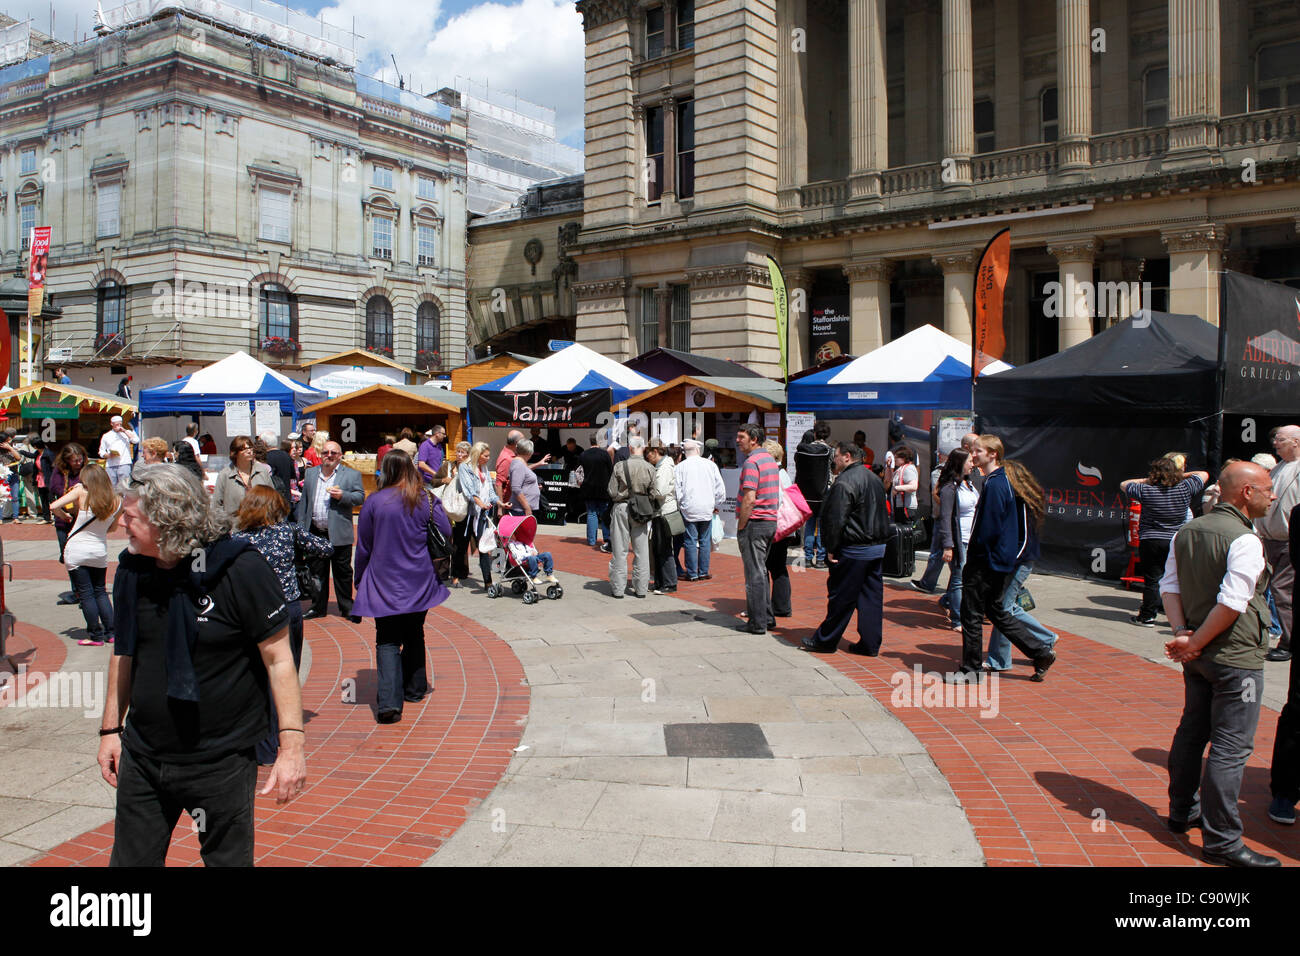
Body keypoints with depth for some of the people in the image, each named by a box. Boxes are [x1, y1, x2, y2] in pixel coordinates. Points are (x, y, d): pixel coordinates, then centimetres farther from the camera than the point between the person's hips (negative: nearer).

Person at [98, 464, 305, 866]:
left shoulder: (240, 569, -18)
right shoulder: (131, 570, 1)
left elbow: (278, 659, -16)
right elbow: (124, 653, 15)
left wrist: (292, 745, -19)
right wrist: (110, 728, 16)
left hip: (222, 762, -5)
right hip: (142, 758, 5)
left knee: (228, 859, 10)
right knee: (131, 859, 15)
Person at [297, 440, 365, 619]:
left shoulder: (352, 475, 1)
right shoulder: (311, 473, 12)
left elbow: (360, 497, -3)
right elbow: (304, 501, 13)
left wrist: (343, 496, -20)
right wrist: (301, 527, 9)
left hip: (339, 534, -3)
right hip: (315, 533, 4)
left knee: (343, 572, 5)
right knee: (317, 572, 11)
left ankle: (346, 607, 17)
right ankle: (318, 607, 22)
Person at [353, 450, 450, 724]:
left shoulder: (374, 502, -8)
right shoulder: (427, 500, -5)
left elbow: (363, 547, 0)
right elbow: (446, 535, -1)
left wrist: (360, 580, 13)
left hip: (384, 584, -2)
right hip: (419, 583, 2)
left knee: (387, 641, 0)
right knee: (414, 634, 19)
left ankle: (389, 701, -14)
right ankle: (414, 690, 30)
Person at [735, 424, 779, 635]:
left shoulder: (752, 462, -15)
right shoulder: (770, 460, 15)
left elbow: (749, 499, -22)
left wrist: (740, 526, -14)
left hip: (754, 522, -9)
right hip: (770, 522, 9)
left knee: (754, 574, -4)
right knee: (761, 570, 18)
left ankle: (758, 623, 0)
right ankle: (766, 615, 24)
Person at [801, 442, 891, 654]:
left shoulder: (844, 482, -15)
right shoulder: (874, 478, 13)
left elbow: (835, 519, -18)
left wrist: (831, 548, -11)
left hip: (854, 549, -8)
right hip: (878, 547, 8)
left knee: (841, 597, 1)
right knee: (872, 597, 10)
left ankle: (825, 641, 12)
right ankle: (871, 643, 13)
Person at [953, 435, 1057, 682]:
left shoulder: (994, 484, -18)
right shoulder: (1004, 480, 12)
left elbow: (990, 527, -22)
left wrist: (974, 556, -10)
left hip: (985, 563, -10)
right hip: (1004, 561, 10)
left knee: (971, 613, 1)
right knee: (996, 611, 18)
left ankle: (971, 669, 11)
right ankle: (1041, 653, 20)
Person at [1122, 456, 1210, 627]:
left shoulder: (1146, 490, -10)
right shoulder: (1185, 489, -4)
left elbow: (1124, 485, 8)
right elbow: (1204, 475, 14)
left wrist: (1146, 480, 11)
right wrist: (1182, 475, 17)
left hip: (1150, 542, -2)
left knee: (1152, 580, 4)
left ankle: (1147, 616, 9)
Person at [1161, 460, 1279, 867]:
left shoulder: (1185, 532, 7)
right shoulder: (1244, 540, -18)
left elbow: (1170, 585, 6)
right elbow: (1233, 602, -24)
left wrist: (1182, 632, -3)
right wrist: (1194, 643, -15)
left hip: (1199, 656, 8)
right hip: (1235, 658, -8)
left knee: (1192, 731, 19)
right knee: (1230, 747, -4)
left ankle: (1183, 811, 32)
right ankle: (1221, 841, 1)